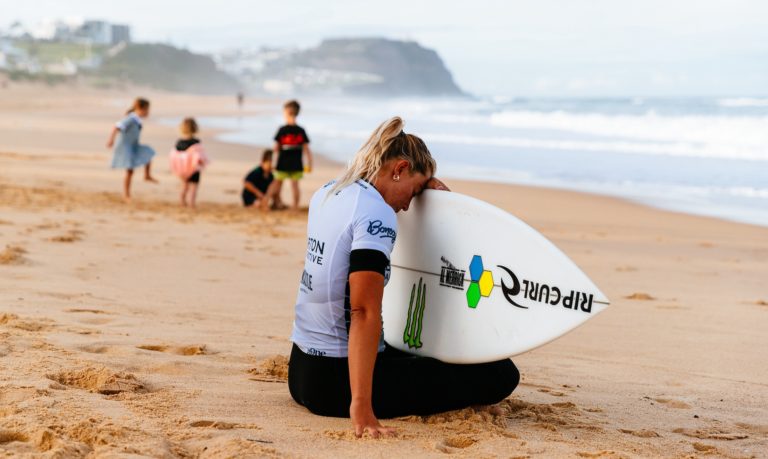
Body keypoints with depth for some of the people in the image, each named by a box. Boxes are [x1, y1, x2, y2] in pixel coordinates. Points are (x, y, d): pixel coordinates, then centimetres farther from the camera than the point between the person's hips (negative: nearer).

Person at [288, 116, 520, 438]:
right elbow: (364, 311, -27)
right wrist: (361, 406, -31)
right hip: (337, 382, -9)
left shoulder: (326, 194, 7)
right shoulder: (377, 215, -19)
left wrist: (424, 182, 18)